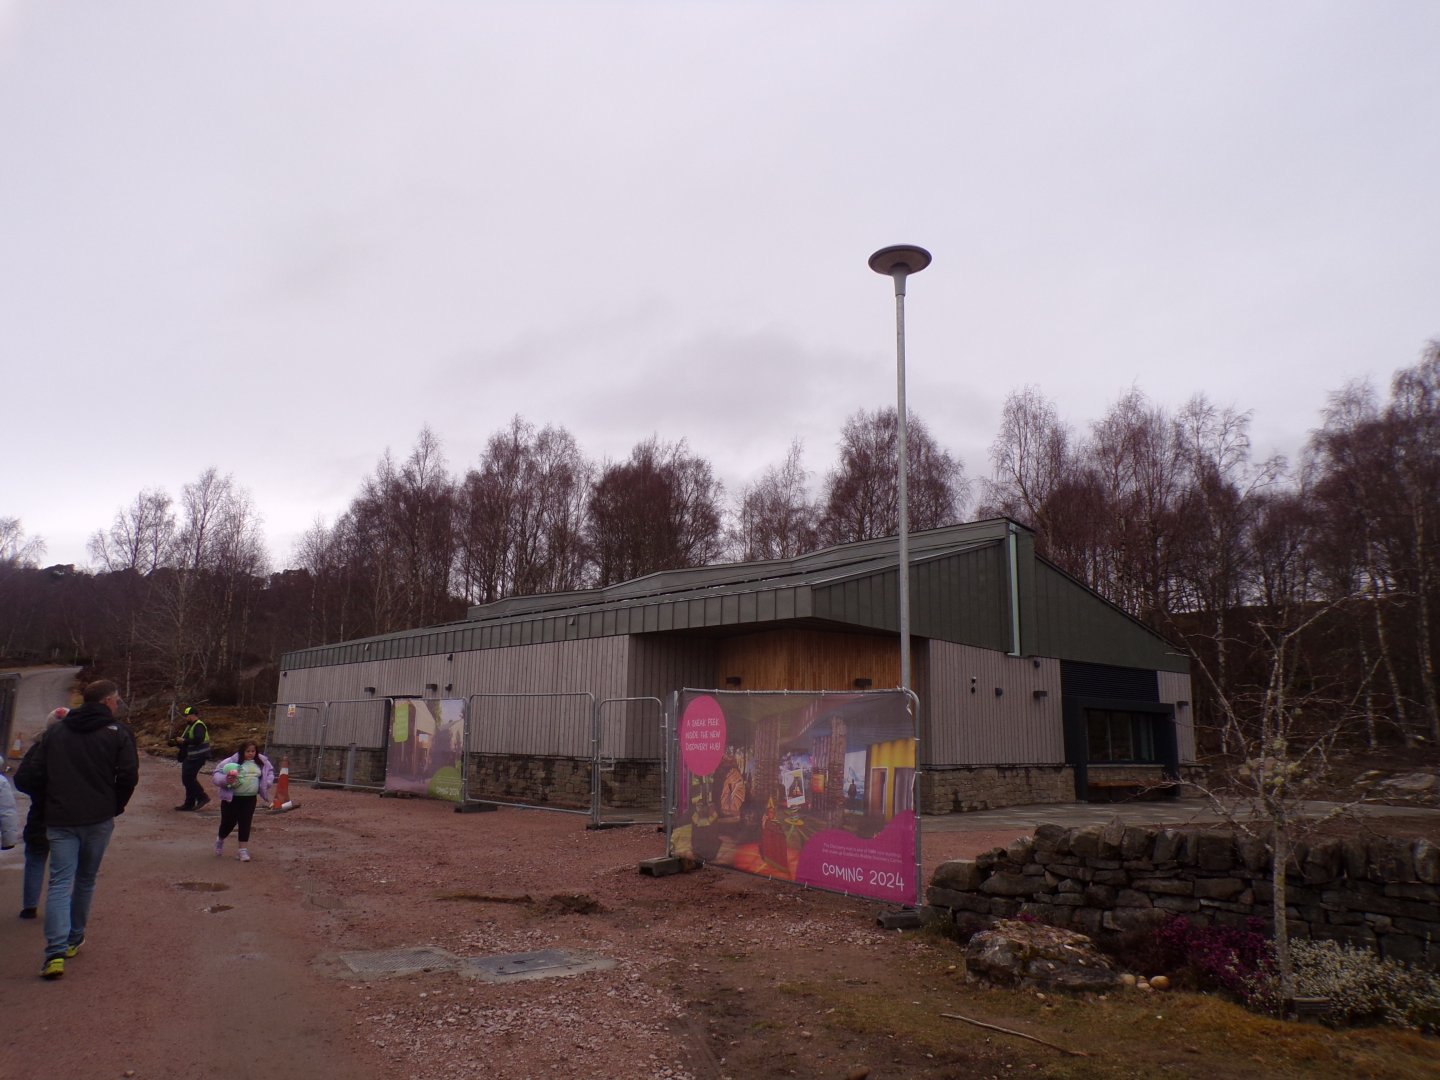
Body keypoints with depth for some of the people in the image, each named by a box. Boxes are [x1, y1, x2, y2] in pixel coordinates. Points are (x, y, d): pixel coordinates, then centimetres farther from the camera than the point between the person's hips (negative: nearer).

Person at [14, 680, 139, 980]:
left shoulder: (55, 732, 9)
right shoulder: (117, 731, -1)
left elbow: (25, 778, 5)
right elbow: (129, 776, -11)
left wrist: (49, 801, 17)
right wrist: (115, 806, 6)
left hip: (59, 820, 2)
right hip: (98, 819, -1)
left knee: (60, 882, 0)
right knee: (86, 879, 15)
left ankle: (56, 951, -13)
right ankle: (74, 940, 25)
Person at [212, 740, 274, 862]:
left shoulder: (261, 761, 3)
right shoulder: (233, 761, -11)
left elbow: (270, 771, 21)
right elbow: (217, 773, -12)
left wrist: (268, 782, 5)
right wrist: (225, 780, -30)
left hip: (250, 799, 2)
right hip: (232, 798, -2)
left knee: (245, 824, 0)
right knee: (229, 822, 8)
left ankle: (243, 850, 5)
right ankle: (220, 841, 40)